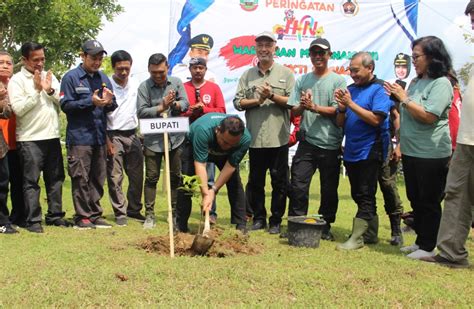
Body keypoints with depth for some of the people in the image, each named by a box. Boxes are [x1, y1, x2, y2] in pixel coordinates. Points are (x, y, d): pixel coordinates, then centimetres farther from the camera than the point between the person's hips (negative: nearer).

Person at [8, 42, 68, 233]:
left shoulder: (50, 77, 12)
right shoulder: (17, 80, -3)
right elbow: (18, 108, -14)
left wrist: (50, 90, -10)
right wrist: (36, 90, -14)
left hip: (52, 136, 5)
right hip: (30, 138, -5)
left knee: (55, 179, 11)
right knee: (31, 181, -4)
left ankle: (55, 215, 21)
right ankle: (33, 220, 0)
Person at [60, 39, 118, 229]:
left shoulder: (103, 78, 14)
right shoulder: (71, 78, -3)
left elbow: (113, 107, 14)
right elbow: (66, 105, -9)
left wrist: (109, 102, -10)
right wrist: (91, 102, -17)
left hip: (100, 137, 6)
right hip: (80, 137, -5)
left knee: (98, 178, 9)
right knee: (81, 178, -3)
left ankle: (95, 215, 17)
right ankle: (82, 216, 5)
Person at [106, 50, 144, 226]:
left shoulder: (136, 85, 6)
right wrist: (107, 140, -10)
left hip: (132, 134, 4)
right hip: (113, 135, -4)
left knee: (136, 176, 9)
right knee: (115, 177, -2)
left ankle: (134, 209, 21)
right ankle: (120, 212, 7)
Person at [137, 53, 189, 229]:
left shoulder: (176, 83, 5)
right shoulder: (144, 87, -3)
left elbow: (185, 104, 1)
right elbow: (141, 112, -11)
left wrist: (174, 104, -18)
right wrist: (162, 107, -16)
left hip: (175, 138, 2)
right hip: (153, 140, -2)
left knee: (176, 177, 9)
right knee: (151, 177, 1)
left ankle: (176, 213, 20)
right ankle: (149, 215, 7)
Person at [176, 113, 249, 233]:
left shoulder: (245, 138, -36)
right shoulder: (203, 129, -47)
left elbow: (230, 166, -29)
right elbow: (200, 164, -44)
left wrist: (214, 189, -32)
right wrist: (205, 194, -47)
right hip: (195, 146, -2)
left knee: (235, 181, -11)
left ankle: (241, 225, -3)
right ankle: (181, 226, -1)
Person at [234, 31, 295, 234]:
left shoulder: (285, 73, 4)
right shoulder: (248, 75, 11)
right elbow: (238, 102, 5)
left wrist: (272, 96, -15)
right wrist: (258, 101, -10)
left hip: (278, 138, -2)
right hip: (255, 137, 3)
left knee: (279, 182, 3)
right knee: (255, 181, 9)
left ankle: (276, 221, 13)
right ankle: (259, 218, 21)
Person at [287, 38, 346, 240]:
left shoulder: (338, 81, 1)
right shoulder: (302, 81, 11)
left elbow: (338, 111, -7)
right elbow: (294, 111, 9)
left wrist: (314, 107, -19)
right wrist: (302, 106, -13)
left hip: (330, 144, -2)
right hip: (307, 142, 2)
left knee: (329, 189, 6)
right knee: (298, 186, -2)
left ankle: (325, 226, 19)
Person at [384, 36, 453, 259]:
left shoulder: (441, 84, -12)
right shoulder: (416, 82, 11)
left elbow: (428, 116, -23)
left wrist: (404, 98, -17)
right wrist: (400, 143, 15)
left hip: (431, 154, -8)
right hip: (411, 151, 8)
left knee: (429, 201, 1)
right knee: (415, 199, 16)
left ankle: (428, 247, 11)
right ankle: (420, 241, 28)